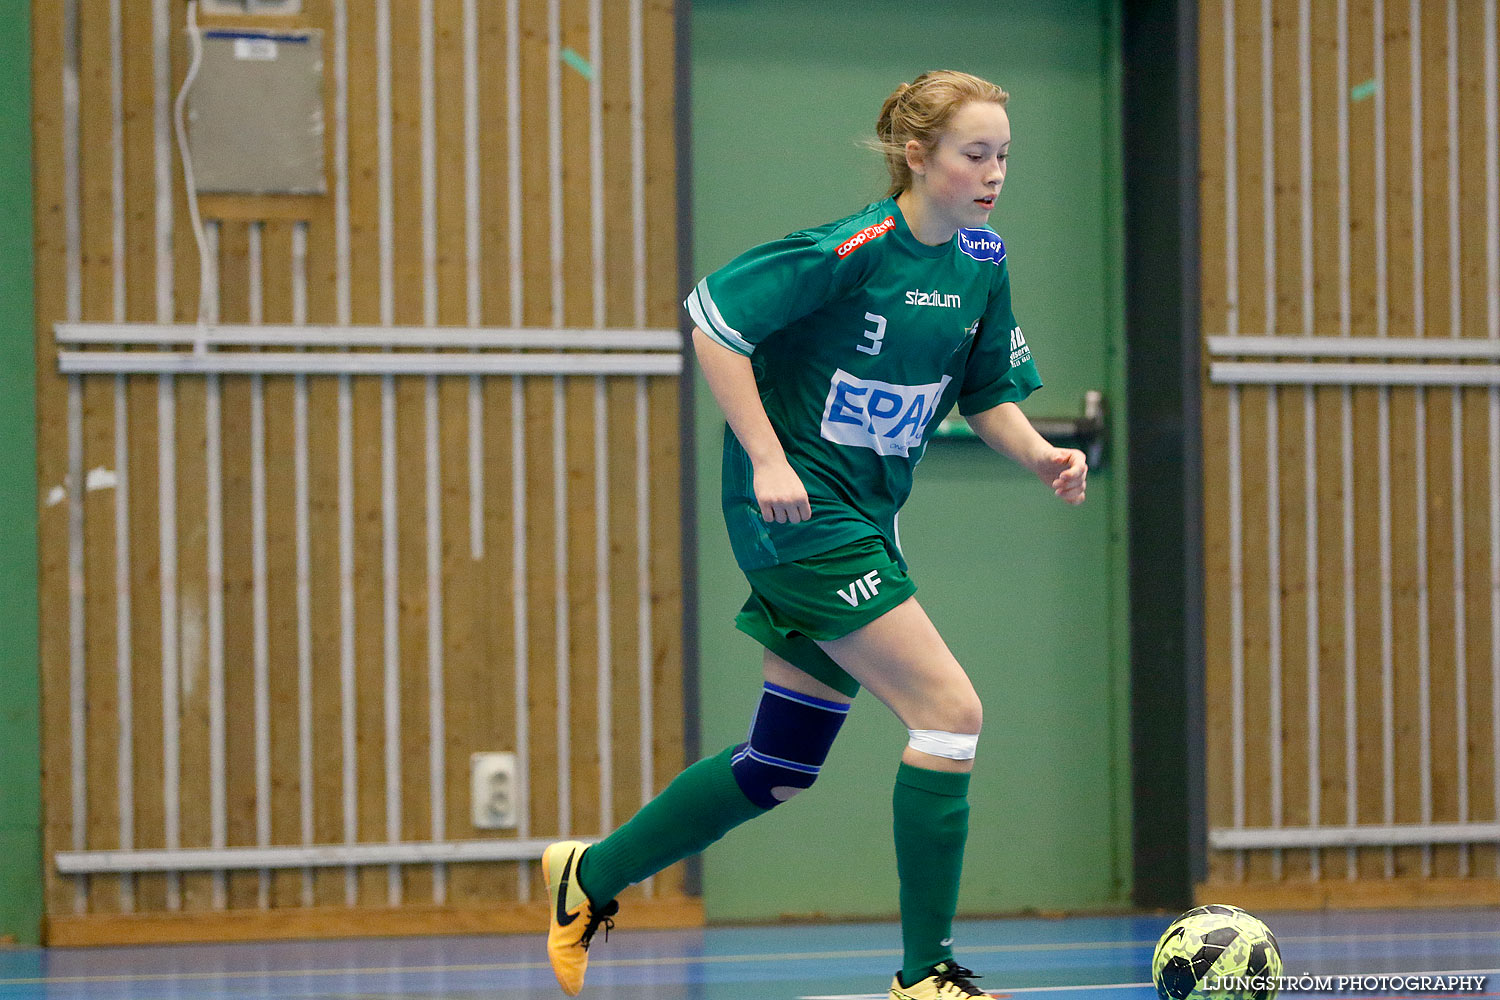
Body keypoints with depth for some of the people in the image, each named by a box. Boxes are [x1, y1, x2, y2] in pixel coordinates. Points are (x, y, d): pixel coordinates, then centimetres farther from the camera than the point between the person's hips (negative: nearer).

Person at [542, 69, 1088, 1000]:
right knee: (951, 713, -15)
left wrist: (1040, 454, -5)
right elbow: (715, 320, -17)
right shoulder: (855, 250, -19)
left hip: (866, 520, 9)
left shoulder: (982, 264, 4)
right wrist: (767, 459, -21)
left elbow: (989, 392, 15)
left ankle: (591, 875, 33)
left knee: (784, 763, 15)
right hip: (802, 512, -9)